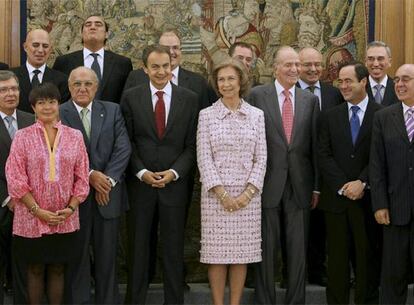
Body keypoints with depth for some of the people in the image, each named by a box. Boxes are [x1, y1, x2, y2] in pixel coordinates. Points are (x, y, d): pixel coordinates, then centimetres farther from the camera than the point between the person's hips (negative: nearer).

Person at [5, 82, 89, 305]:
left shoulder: (74, 136, 4)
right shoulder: (23, 137, -2)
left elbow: (81, 177, 5)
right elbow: (15, 179, -6)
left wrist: (71, 207, -7)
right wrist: (38, 210, -12)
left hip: (64, 220, 2)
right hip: (31, 218, -1)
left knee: (57, 268, 9)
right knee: (35, 269, 8)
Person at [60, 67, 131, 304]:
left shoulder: (112, 111, 7)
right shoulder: (58, 114, -2)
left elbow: (123, 148, -1)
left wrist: (108, 179, -11)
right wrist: (90, 175, -16)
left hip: (108, 194, 2)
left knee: (108, 255, 8)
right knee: (78, 255, 7)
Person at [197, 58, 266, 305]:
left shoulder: (256, 115, 6)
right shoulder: (207, 115, 2)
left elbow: (261, 158, 3)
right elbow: (204, 157, -3)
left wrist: (248, 193, -7)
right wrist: (222, 193, -10)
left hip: (247, 194, 1)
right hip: (216, 194, -1)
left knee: (242, 253, 4)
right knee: (217, 253, 1)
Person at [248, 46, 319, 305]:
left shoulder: (311, 100, 9)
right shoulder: (258, 95, 1)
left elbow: (315, 145, 8)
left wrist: (317, 186, 6)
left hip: (300, 184, 2)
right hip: (268, 183, -2)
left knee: (299, 249, 8)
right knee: (266, 247, 6)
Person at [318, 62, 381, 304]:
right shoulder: (330, 116, 9)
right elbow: (324, 155, 2)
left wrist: (362, 183, -14)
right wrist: (343, 186, -9)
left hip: (367, 197, -2)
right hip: (336, 197, 2)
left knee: (367, 255, 5)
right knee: (337, 257, 6)